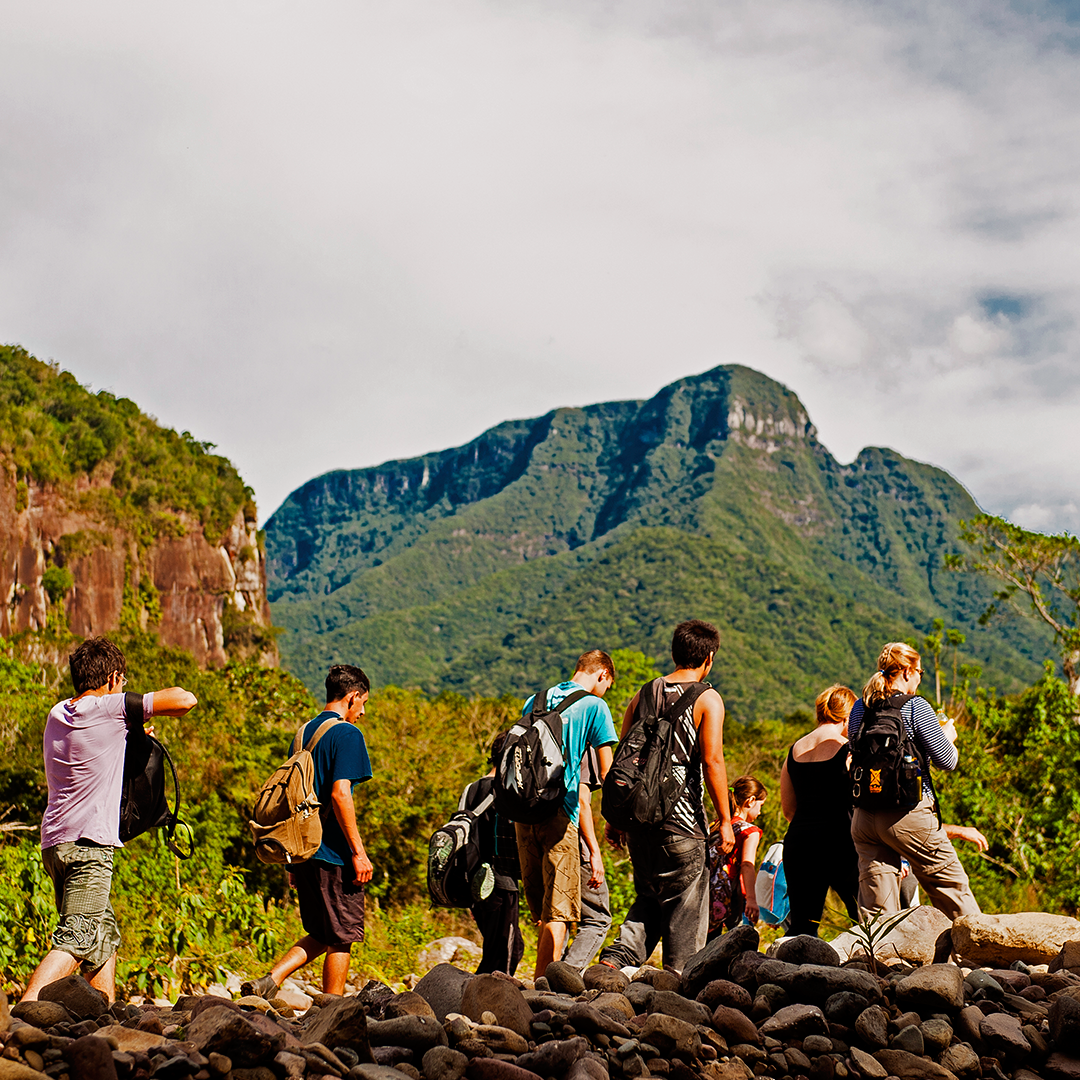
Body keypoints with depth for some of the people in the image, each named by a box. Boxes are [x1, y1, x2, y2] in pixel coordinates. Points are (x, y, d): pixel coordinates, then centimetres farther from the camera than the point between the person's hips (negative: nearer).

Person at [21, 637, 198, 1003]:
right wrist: (155, 705, 13)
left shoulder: (56, 714, 16)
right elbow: (186, 700, -8)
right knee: (77, 939, -13)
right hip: (89, 844, -9)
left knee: (105, 933, 16)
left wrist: (136, 728, 28)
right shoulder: (112, 707, -6)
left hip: (54, 841, 9)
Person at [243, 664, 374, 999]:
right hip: (332, 853, -8)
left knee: (321, 935, 18)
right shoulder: (347, 734, -10)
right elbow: (339, 794, -20)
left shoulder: (304, 731, 16)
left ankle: (269, 982, 3)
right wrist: (359, 852, -16)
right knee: (341, 938, 3)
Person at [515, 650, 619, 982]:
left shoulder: (534, 701, 17)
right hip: (559, 813, -6)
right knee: (558, 914, -3)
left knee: (542, 912, 14)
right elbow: (606, 773, -3)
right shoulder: (594, 706, -1)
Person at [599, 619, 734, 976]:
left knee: (648, 898, 18)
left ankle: (614, 959, 0)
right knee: (685, 906, 6)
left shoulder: (643, 694, 10)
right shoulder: (707, 699, -5)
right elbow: (712, 762, -12)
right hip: (682, 819, -5)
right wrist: (725, 821, -8)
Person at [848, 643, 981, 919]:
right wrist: (948, 736, 13)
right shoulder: (915, 707, -9)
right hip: (908, 814, -5)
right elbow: (947, 761, -8)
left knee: (875, 909, 5)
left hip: (864, 817, 6)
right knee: (952, 886, 11)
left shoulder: (859, 709, 9)